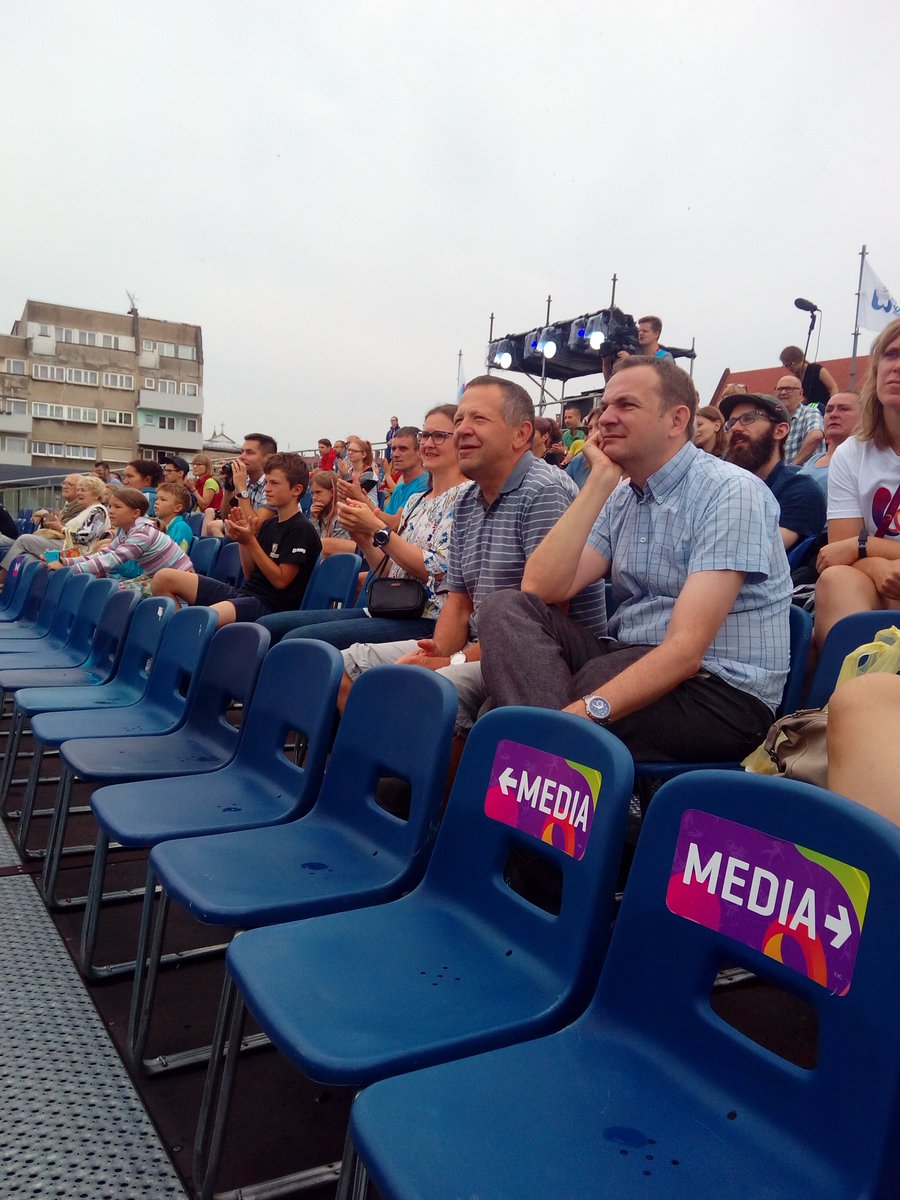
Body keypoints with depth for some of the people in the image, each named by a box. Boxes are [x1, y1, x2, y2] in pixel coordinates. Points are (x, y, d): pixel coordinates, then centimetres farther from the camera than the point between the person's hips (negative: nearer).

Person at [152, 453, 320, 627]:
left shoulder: (301, 529, -8)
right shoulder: (269, 524, 18)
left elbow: (281, 580, -13)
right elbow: (250, 574, 17)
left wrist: (250, 541, -14)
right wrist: (242, 539, 1)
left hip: (269, 604, -9)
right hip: (243, 591, 9)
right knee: (163, 578, -1)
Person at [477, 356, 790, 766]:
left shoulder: (730, 493, -11)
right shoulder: (619, 498, 10)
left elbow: (687, 647, -23)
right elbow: (542, 589, -6)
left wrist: (588, 711, -36)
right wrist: (601, 479, -7)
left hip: (720, 690, -7)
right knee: (505, 607, -16)